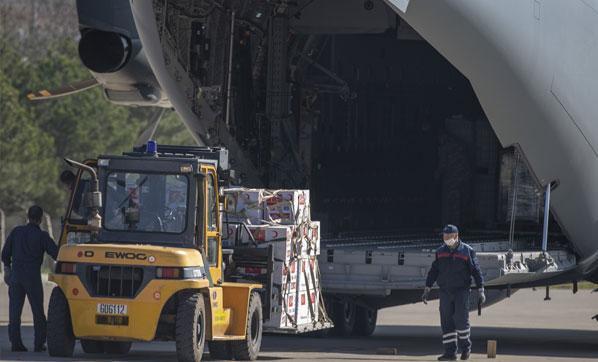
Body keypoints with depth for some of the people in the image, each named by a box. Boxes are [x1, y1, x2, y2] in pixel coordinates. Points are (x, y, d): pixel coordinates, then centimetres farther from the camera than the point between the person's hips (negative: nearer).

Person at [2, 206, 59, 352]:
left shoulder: (16, 231, 4)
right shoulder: (42, 236, -6)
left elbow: (5, 253, 9)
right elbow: (56, 253, -7)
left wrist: (7, 269, 23)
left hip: (15, 274, 3)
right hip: (33, 277, -3)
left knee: (14, 311, 5)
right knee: (38, 311, 7)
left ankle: (16, 343, 0)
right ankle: (39, 344, 5)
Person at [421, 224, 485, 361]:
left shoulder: (467, 251, -2)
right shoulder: (440, 252, 10)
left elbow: (476, 271, -1)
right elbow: (433, 271, 13)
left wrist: (481, 291, -6)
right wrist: (427, 289, 8)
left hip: (461, 291, -4)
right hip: (445, 292, 4)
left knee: (461, 319, -9)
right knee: (447, 322, 0)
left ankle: (465, 347, 13)